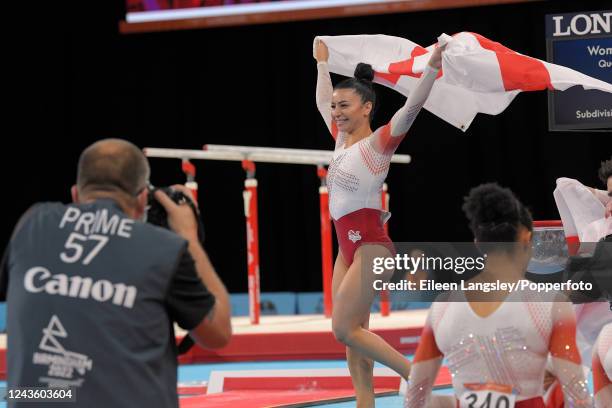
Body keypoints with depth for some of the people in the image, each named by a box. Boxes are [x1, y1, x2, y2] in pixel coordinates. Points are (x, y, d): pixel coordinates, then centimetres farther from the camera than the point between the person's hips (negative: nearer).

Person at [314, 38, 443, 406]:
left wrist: (432, 67, -33)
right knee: (352, 333, 4)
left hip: (370, 245, -8)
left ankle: (418, 376, -5)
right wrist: (323, 62, 37)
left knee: (344, 328, -11)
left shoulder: (378, 142, -9)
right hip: (349, 247, 8)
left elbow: (411, 108, -23)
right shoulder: (342, 139, 11)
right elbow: (323, 102, 29)